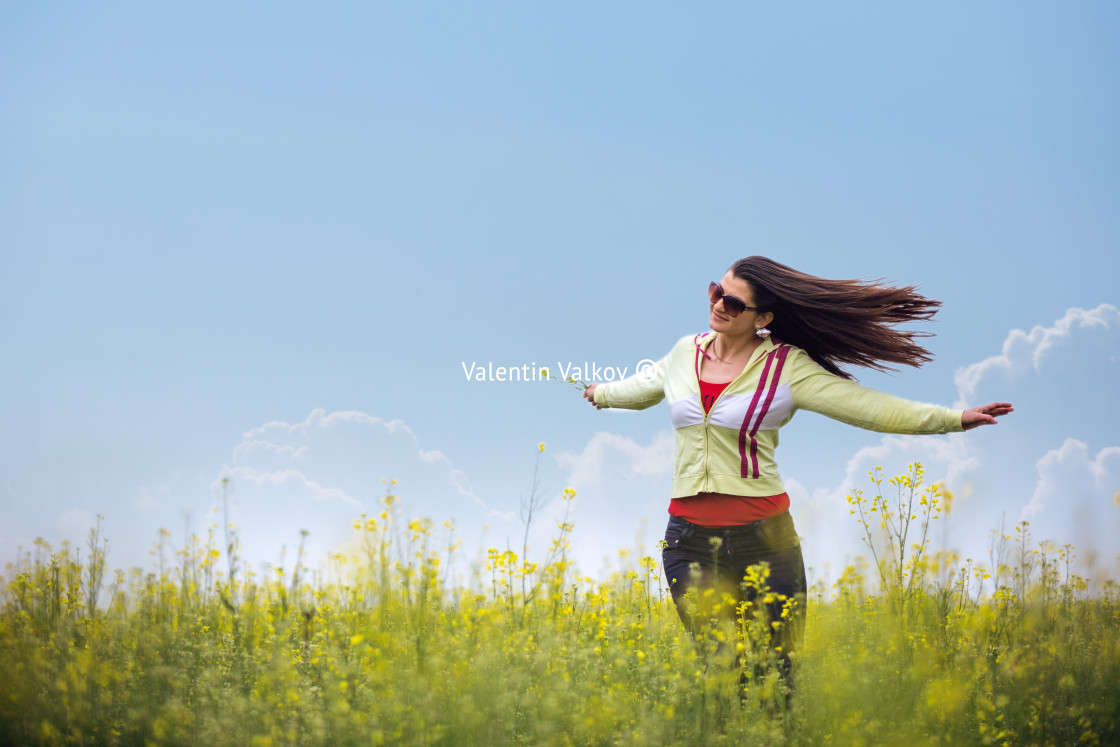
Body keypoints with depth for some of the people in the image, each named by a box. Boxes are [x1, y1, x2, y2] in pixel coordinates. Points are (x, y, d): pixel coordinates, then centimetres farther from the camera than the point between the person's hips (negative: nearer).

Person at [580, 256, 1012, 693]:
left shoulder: (786, 367, -3)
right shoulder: (686, 353, 10)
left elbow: (864, 405, -7)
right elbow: (643, 388, 32)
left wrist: (954, 419, -14)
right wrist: (603, 394, 52)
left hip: (761, 539, -3)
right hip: (688, 538, 3)